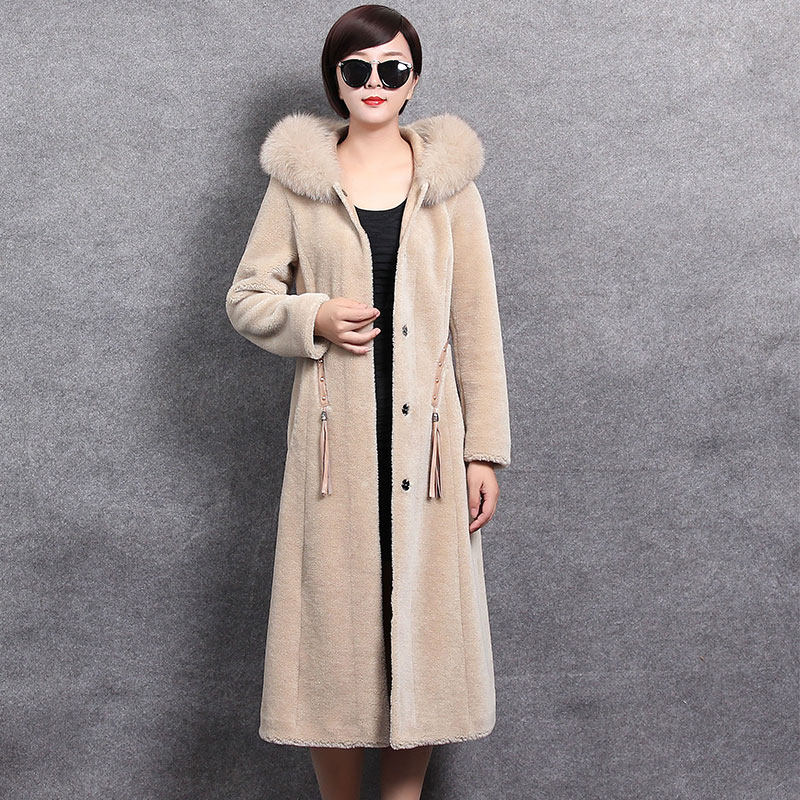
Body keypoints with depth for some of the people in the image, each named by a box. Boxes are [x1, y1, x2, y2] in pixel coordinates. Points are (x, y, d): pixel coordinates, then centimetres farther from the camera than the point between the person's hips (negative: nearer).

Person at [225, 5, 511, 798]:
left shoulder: (448, 178, 7)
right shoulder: (298, 179, 5)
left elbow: (475, 320, 5)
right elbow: (245, 298, 9)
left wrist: (485, 448, 0)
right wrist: (313, 317, -12)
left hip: (426, 434, 1)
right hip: (335, 436, 0)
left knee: (423, 619, 5)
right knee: (334, 620, 4)